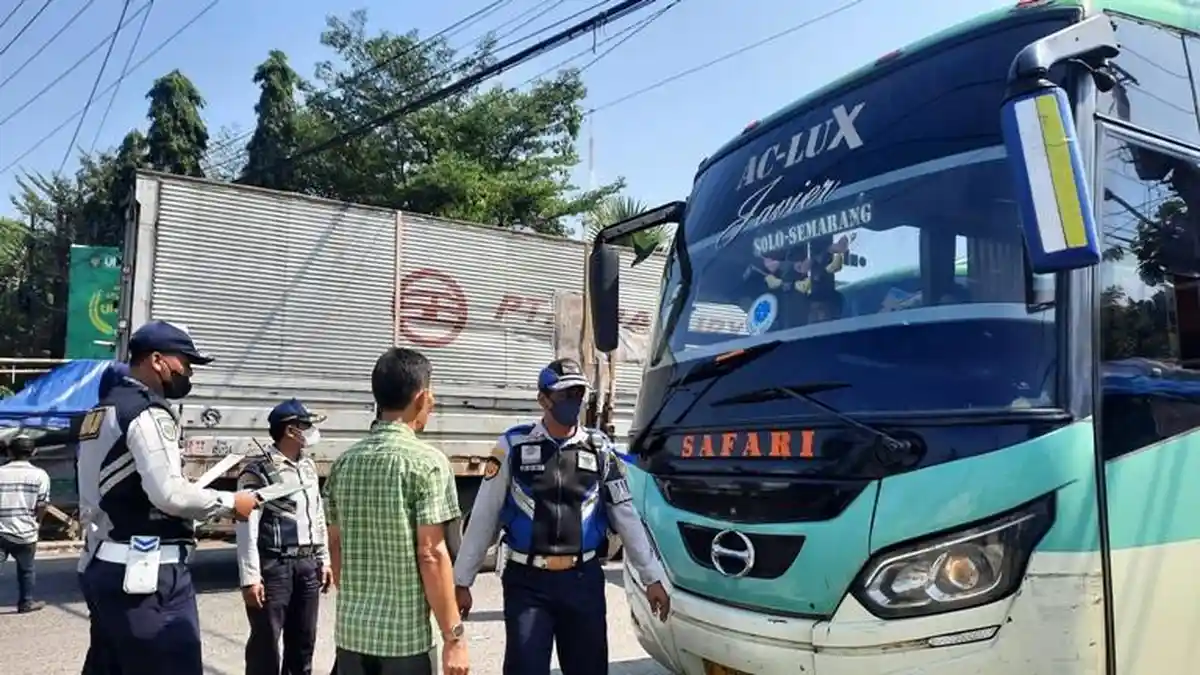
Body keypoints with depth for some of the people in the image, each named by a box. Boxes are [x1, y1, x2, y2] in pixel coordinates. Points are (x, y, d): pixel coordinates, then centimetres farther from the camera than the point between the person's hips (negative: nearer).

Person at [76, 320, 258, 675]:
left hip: (101, 565, 10)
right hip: (146, 572, -10)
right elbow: (169, 494, -21)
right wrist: (230, 502, -9)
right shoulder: (148, 413, -15)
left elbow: (123, 490, 16)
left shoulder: (102, 410, 15)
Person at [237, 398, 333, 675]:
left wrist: (323, 560, 16)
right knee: (266, 641, 1)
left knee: (303, 640, 15)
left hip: (307, 564, 7)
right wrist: (250, 577, -19)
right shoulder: (259, 472, -11)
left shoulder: (309, 466, 13)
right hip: (274, 566, -7)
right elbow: (247, 527, -15)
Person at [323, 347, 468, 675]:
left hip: (351, 630, 6)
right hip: (405, 635, -5)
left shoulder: (345, 461, 5)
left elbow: (335, 545, 12)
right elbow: (431, 554, -16)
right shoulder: (426, 462, -13)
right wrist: (453, 636, -11)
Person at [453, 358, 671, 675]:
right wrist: (462, 581, 0)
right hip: (527, 581, -2)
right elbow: (483, 518, -1)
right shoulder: (514, 446, -4)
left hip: (583, 579, 3)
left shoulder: (600, 449, 3)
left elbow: (626, 516, 7)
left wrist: (652, 577, 7)